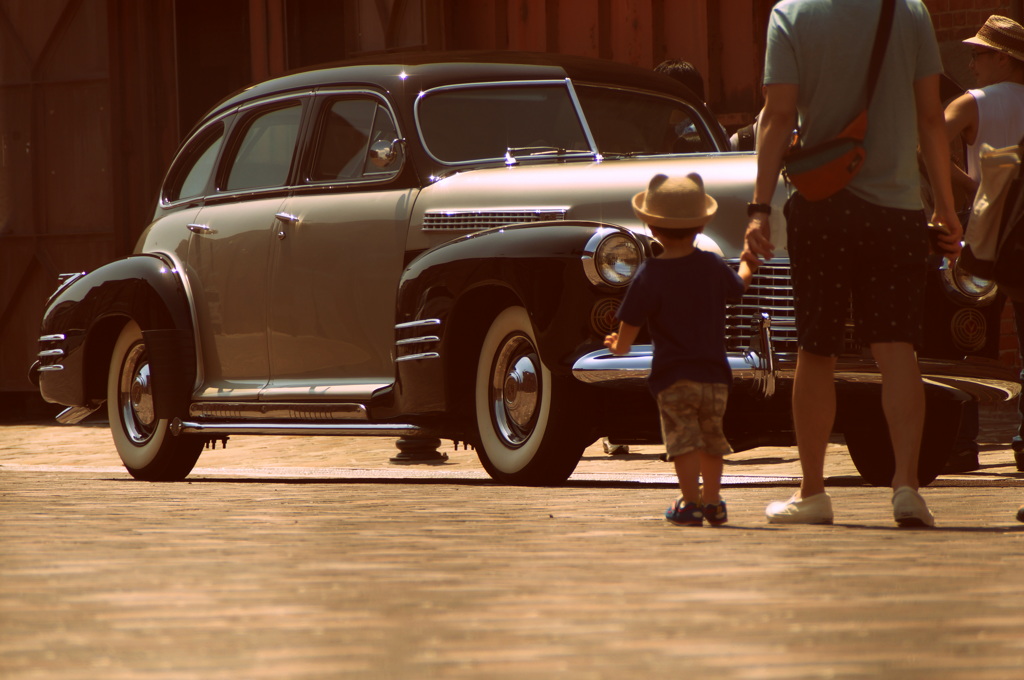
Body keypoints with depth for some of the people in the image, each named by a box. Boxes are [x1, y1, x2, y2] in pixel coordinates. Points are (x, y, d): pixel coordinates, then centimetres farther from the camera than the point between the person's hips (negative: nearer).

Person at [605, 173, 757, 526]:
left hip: (673, 377, -4)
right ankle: (712, 500, 23)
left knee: (683, 440, -4)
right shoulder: (714, 267, 2)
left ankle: (690, 502, -11)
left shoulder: (649, 276, -10)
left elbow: (629, 329, -9)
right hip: (715, 375, 4)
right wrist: (747, 262, 47)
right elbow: (739, 285, 25)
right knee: (711, 439, 17)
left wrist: (617, 345, 14)